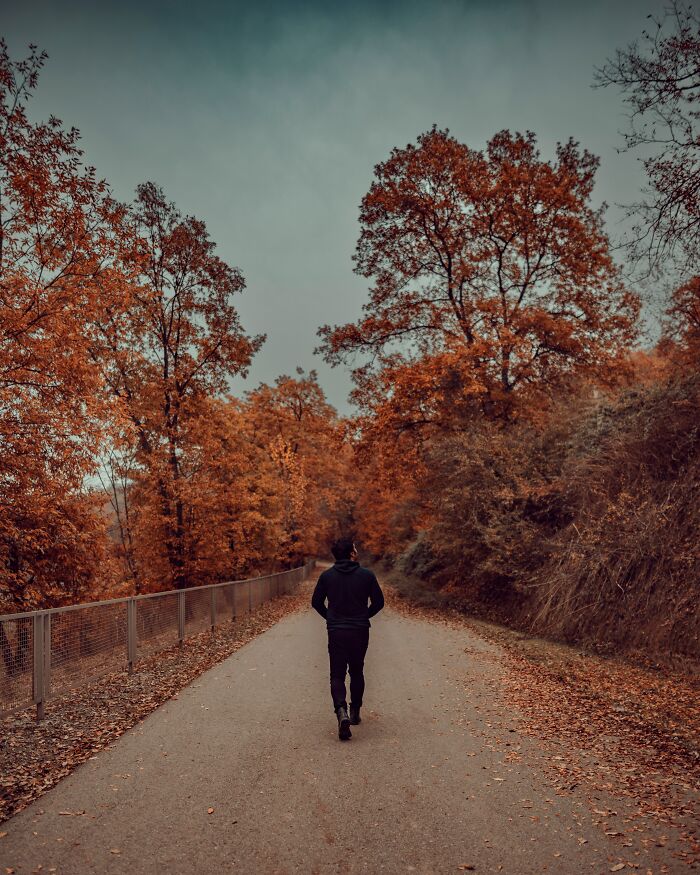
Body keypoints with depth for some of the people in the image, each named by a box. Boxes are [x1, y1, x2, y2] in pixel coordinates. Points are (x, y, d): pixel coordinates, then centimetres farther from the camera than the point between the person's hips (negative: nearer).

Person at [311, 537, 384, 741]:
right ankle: (355, 713, 28)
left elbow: (316, 602, 2)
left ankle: (341, 711, -20)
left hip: (336, 632, -1)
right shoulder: (366, 575, -6)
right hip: (360, 632, 1)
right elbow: (379, 602, -1)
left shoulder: (327, 576, -4)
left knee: (337, 675, 3)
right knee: (357, 672, 19)